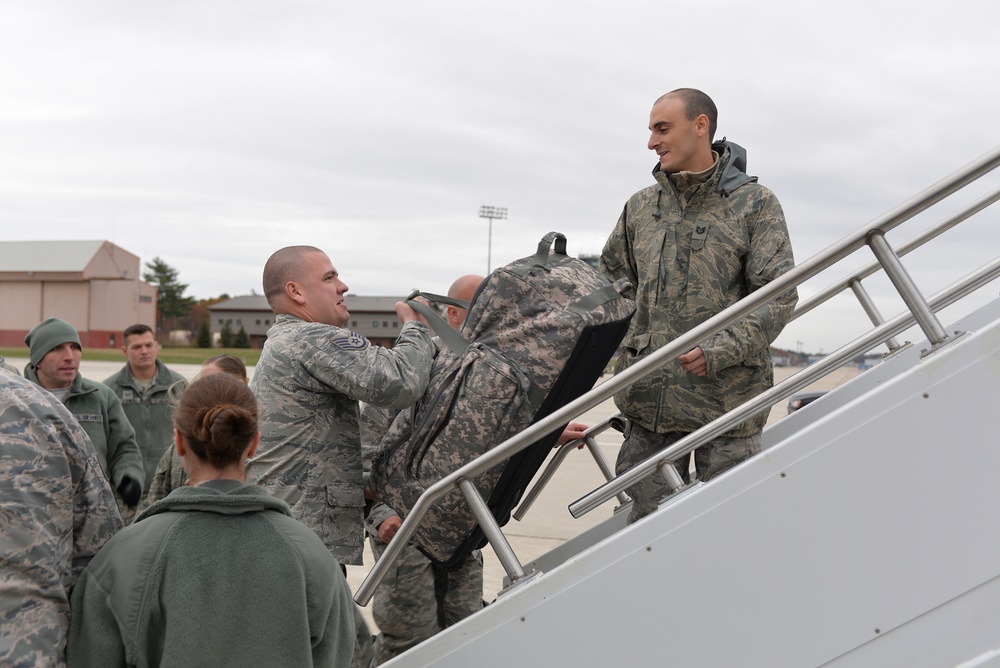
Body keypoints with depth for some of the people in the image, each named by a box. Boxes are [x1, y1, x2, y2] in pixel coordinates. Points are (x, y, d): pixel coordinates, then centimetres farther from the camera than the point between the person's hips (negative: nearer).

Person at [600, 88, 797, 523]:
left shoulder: (755, 205, 0)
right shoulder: (640, 208, 13)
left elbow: (779, 296, -7)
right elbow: (609, 283, 22)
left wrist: (719, 351, -19)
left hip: (725, 398, -4)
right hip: (648, 396, 4)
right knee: (646, 519, 8)